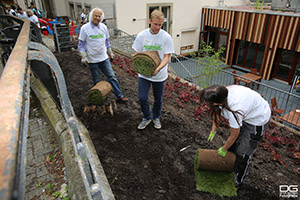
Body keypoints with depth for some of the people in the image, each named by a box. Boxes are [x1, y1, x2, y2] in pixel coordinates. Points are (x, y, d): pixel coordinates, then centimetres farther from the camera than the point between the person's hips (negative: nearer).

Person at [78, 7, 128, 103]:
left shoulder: (103, 27, 3)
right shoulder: (85, 28, -8)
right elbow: (81, 44, -4)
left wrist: (110, 52, 17)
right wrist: (83, 56, -12)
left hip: (104, 58, 3)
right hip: (92, 60, -3)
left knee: (112, 77, 2)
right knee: (97, 81, 7)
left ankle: (119, 96, 9)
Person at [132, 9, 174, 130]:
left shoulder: (166, 37, -11)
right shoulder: (141, 35, -7)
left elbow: (167, 57, -12)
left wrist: (158, 69, -30)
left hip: (159, 75, 0)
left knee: (158, 99, 14)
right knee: (142, 98, 0)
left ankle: (156, 117, 40)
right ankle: (146, 118, 27)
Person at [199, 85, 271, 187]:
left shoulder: (234, 111, -43)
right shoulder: (222, 94, -25)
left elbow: (234, 136, -23)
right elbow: (216, 111, -1)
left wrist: (223, 149, -6)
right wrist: (213, 129, 3)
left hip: (258, 120, -7)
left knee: (243, 153, 2)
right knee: (232, 144, 19)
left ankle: (238, 181, 25)